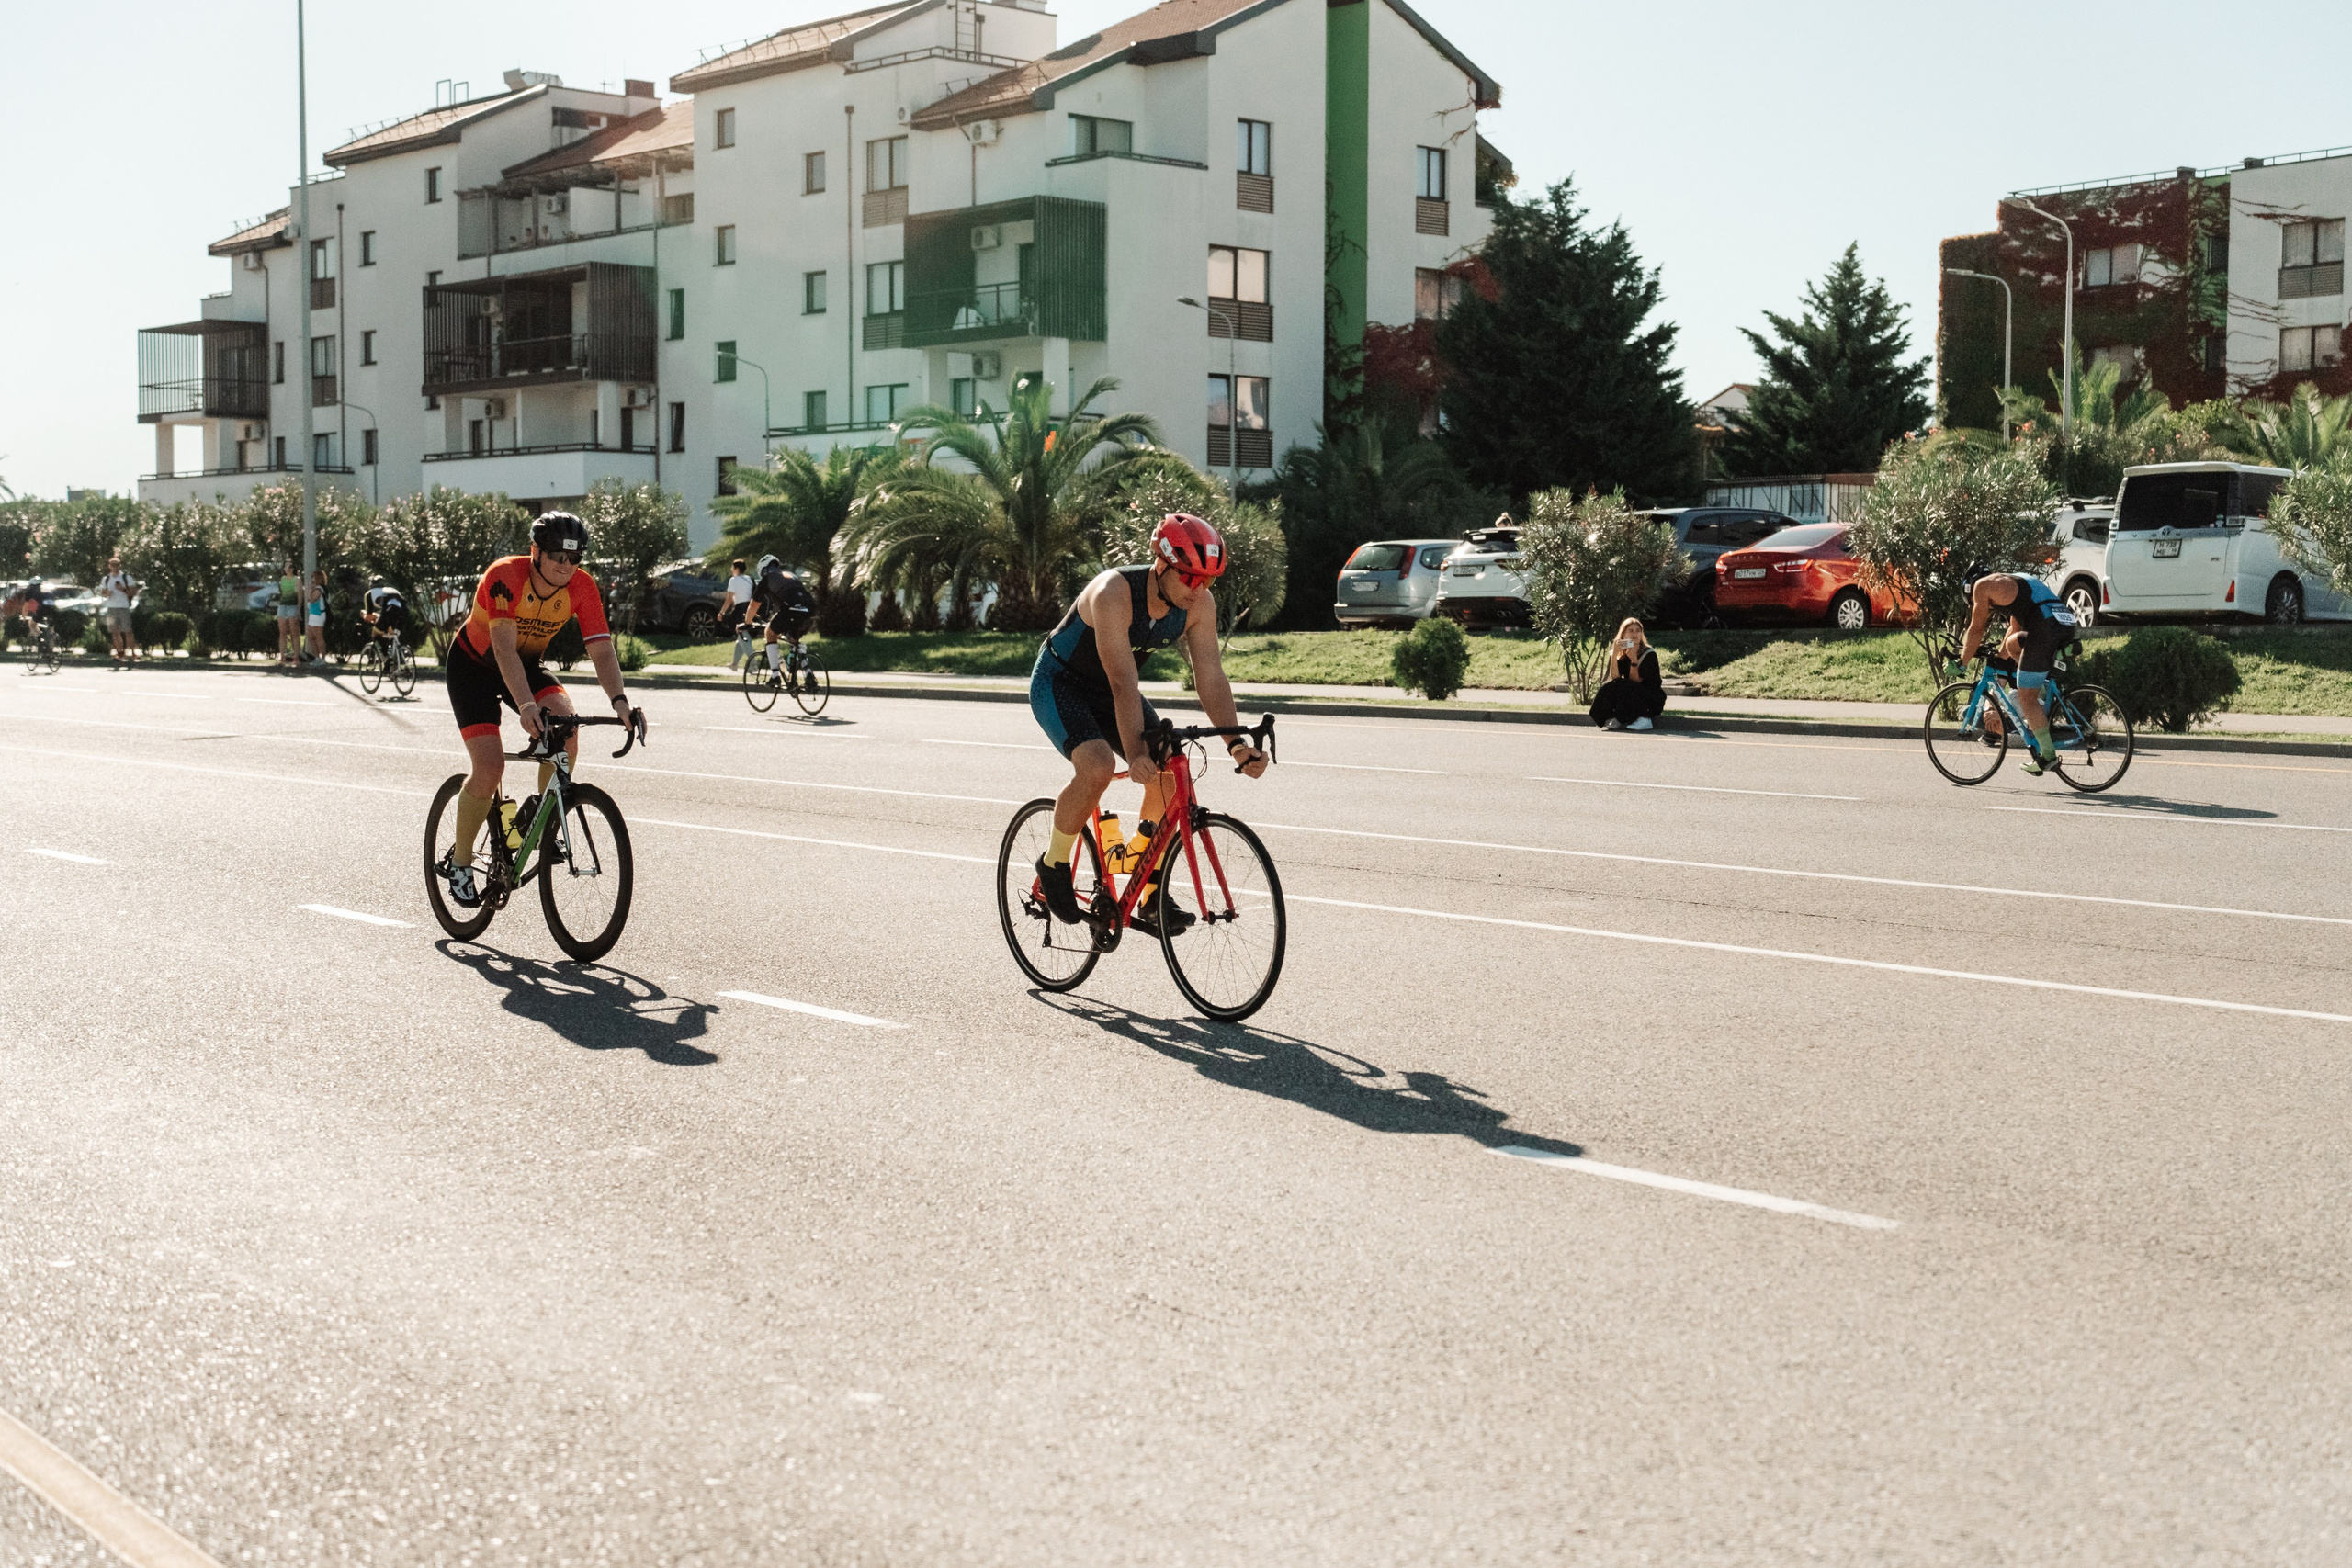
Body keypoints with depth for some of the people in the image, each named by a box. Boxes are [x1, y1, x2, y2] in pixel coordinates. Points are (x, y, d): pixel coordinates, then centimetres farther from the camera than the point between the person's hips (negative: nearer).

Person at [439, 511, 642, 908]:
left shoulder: (581, 586, -20)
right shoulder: (505, 576, -32)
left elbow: (602, 650, -24)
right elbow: (504, 647, -41)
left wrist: (619, 699, -42)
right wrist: (526, 704, -54)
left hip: (527, 663, 4)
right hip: (474, 665, -4)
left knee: (566, 721, -27)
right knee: (489, 768, -16)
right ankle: (460, 863, 4)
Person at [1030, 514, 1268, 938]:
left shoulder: (1199, 604, -16)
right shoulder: (1114, 593, -34)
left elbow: (1210, 675, -18)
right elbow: (1123, 681, -41)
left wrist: (1235, 742, -31)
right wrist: (1135, 752, -50)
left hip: (1105, 691, 6)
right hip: (1059, 683, -6)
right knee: (1098, 765, -31)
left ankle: (1149, 897, 1)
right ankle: (1054, 864, -7)